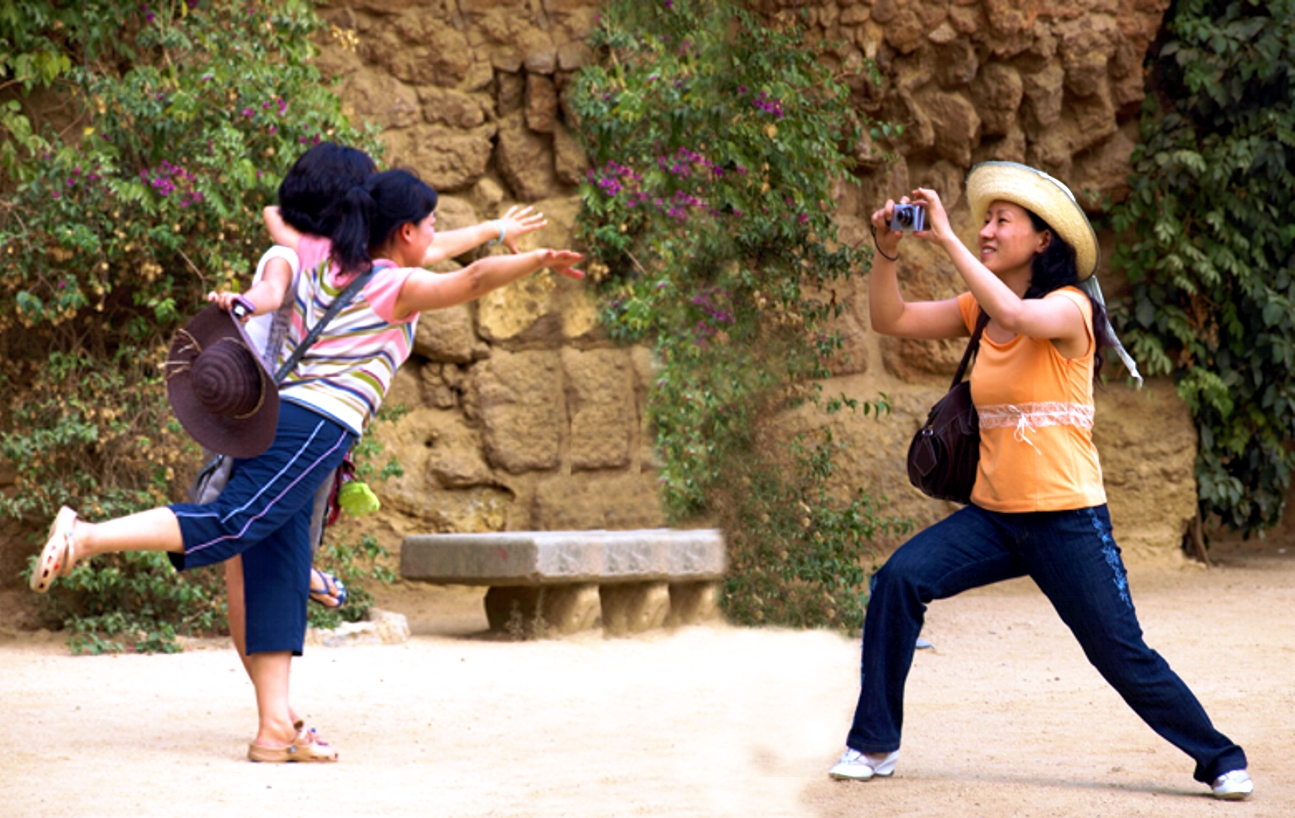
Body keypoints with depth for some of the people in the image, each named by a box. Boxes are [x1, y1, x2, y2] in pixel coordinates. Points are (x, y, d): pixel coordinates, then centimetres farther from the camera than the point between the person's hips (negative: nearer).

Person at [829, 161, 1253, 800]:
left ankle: (1221, 760, 16)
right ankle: (874, 743, -7)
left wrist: (947, 240, -29)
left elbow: (1016, 316, -32)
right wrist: (888, 249, -10)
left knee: (1123, 657, -3)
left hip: (1066, 518, -5)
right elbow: (890, 319, 6)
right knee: (899, 580, -16)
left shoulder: (1068, 308, -11)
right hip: (992, 515, 5)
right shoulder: (979, 311, 9)